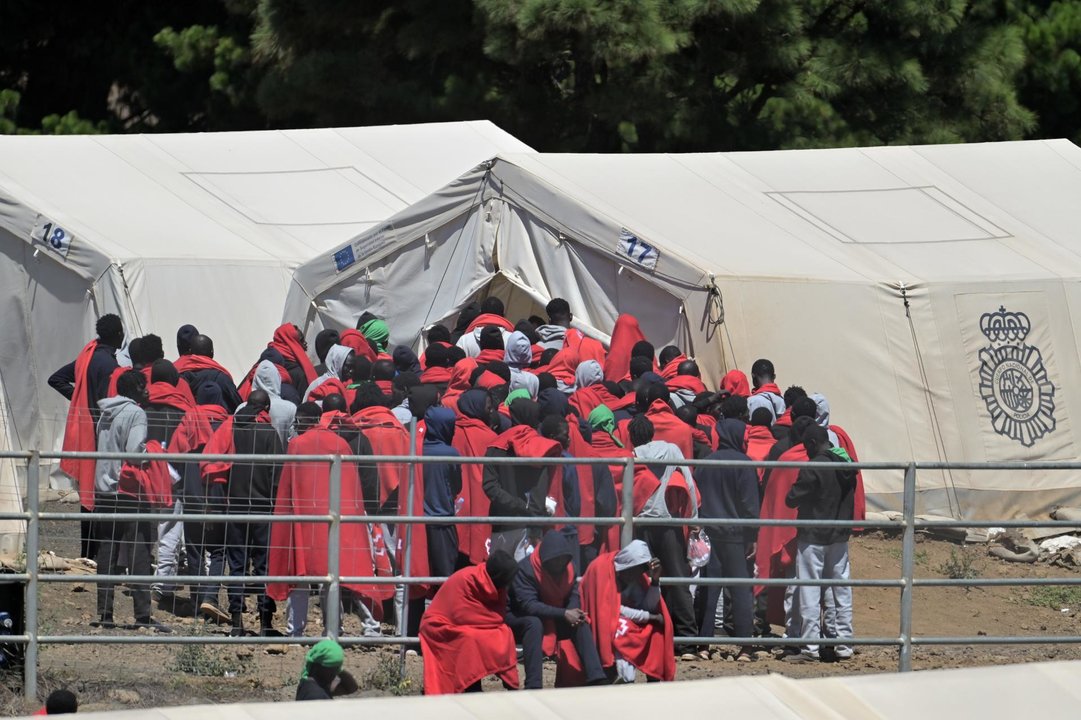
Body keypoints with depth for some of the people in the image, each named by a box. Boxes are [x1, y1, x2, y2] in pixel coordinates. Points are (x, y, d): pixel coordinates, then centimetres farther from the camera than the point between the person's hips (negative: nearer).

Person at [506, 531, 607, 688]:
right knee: (534, 623, -38)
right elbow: (529, 605, -32)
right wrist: (564, 614, -35)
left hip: (553, 621, 6)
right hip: (520, 620, -6)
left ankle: (596, 679, -21)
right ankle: (533, 686, -45)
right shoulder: (525, 569, -24)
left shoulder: (567, 568, -3)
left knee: (581, 624, -17)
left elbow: (573, 596, -4)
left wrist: (574, 613, -28)